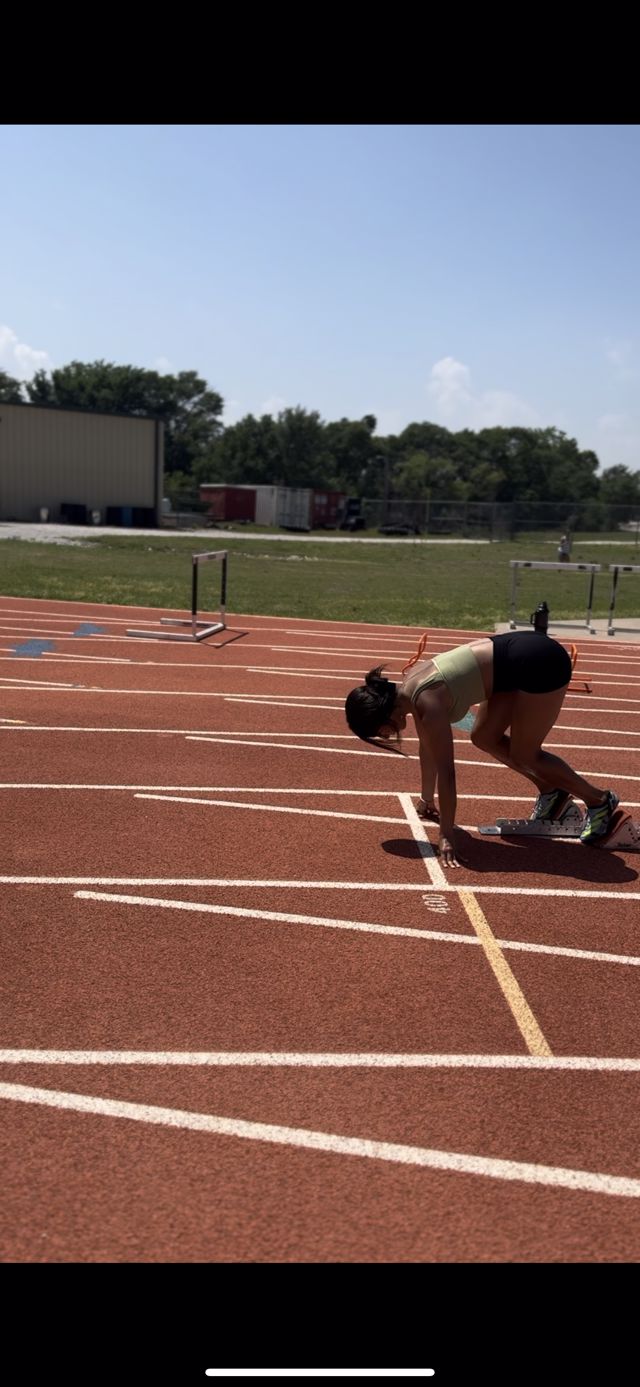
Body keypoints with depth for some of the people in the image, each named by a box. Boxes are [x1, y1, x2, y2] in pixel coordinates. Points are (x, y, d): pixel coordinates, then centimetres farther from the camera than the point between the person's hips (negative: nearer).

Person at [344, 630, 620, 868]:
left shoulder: (427, 702, -20)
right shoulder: (409, 687, 4)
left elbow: (445, 771, -19)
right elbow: (428, 747, 17)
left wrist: (446, 836, -16)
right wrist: (427, 799, 27)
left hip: (540, 663, -9)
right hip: (522, 654, 9)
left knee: (523, 755, 1)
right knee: (485, 738, 13)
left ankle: (600, 800, 16)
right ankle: (551, 790, 27)